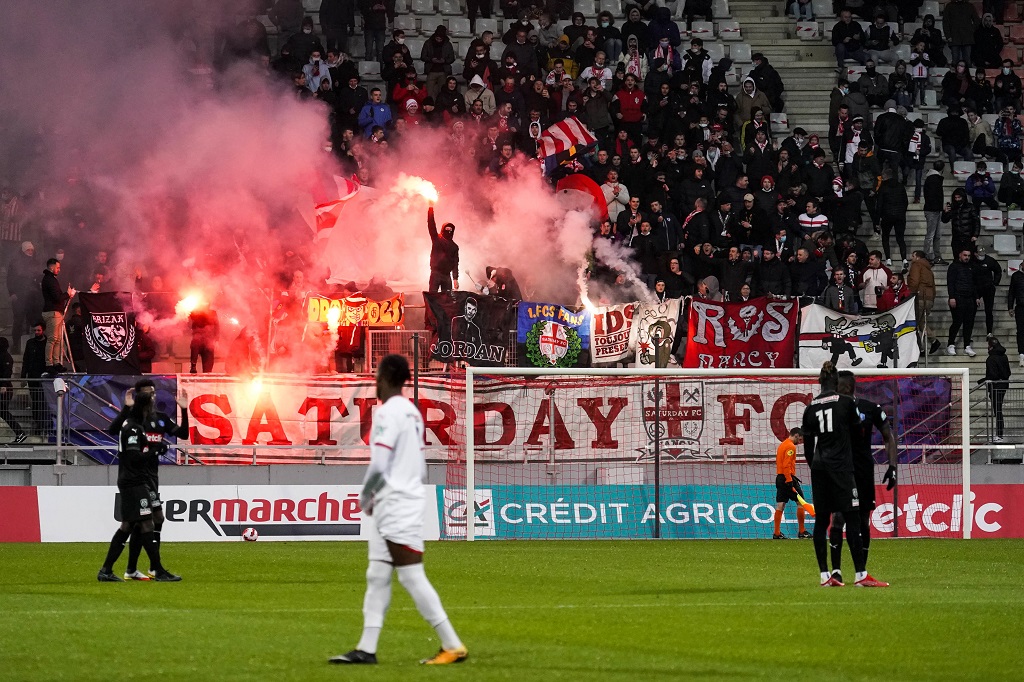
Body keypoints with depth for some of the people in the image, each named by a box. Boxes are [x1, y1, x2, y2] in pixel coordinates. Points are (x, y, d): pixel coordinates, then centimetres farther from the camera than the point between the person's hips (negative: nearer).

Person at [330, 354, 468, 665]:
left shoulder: (388, 412, -14)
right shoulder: (412, 412, 13)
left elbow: (378, 465, -20)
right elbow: (421, 467, 18)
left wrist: (365, 496, -3)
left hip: (396, 508, -9)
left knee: (411, 576, -8)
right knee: (377, 576, 9)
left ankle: (453, 646, -8)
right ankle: (366, 648, 9)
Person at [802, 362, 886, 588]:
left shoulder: (811, 408, 6)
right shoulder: (846, 402, -4)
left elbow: (807, 444, 10)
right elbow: (857, 429, 8)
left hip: (819, 467, 5)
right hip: (840, 466, -5)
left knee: (821, 520, 8)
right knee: (852, 518, -6)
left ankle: (825, 575, 7)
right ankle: (861, 575, -11)